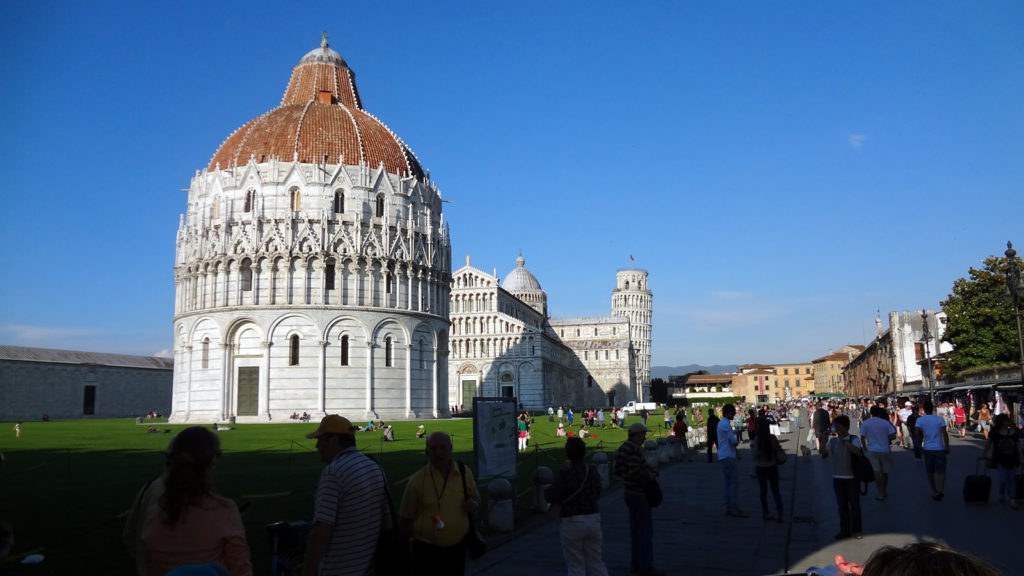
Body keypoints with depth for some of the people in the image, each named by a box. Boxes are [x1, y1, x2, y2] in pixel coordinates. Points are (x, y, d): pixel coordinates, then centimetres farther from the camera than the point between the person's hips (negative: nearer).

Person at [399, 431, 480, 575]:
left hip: (457, 550, 3)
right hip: (427, 551, -3)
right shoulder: (417, 480, -10)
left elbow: (476, 498, 13)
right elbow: (405, 518, -1)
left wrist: (473, 505, -7)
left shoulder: (465, 473, -1)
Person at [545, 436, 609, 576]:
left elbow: (551, 497, -17)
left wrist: (548, 490, 5)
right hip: (593, 519, 5)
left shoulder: (566, 473, -16)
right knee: (596, 563, 15)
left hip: (572, 522, -5)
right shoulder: (593, 470, 2)